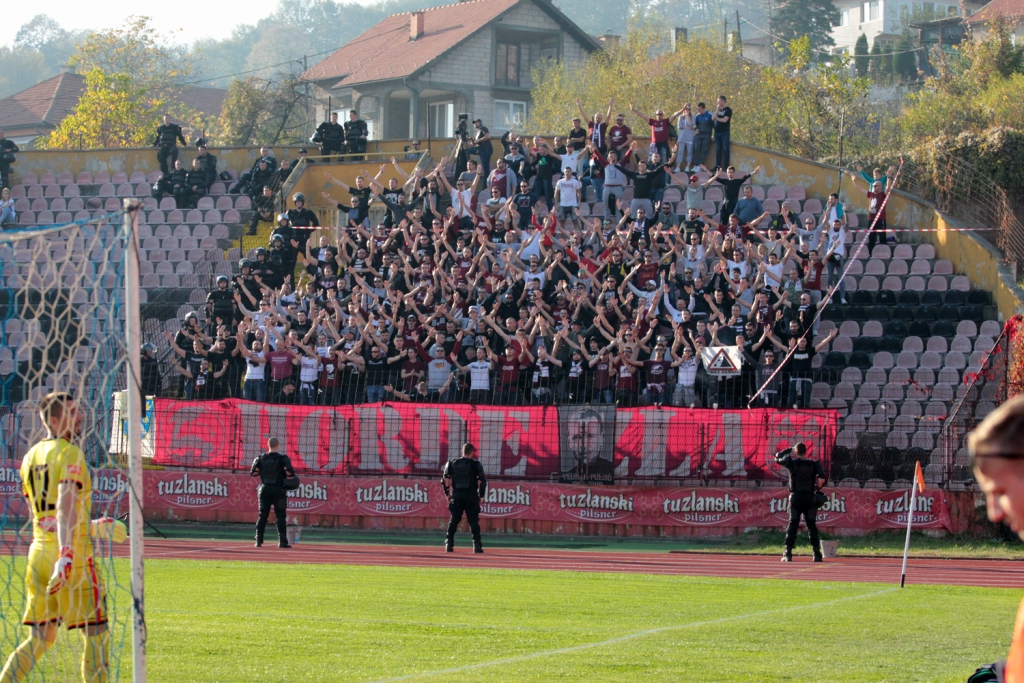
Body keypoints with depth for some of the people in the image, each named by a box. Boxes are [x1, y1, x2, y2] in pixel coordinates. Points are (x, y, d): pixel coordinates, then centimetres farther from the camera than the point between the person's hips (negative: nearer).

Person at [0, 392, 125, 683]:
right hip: (74, 556, -7)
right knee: (96, 634, 3)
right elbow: (66, 505, -23)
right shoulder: (70, 453, -9)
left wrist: (91, 528, 30)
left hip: (38, 552, 7)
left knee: (40, 638, 12)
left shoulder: (31, 457, 15)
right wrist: (66, 554, -33)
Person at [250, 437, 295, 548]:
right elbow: (290, 473, -17)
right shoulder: (282, 459, -8)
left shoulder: (260, 459, 2)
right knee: (281, 515, 0)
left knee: (263, 515, 8)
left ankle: (259, 540, 4)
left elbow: (253, 473, 1)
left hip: (264, 489, 3)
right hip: (278, 489, -3)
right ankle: (282, 541, -4)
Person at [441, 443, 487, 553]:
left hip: (456, 495, 2)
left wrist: (448, 494, 12)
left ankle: (449, 544, 2)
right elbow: (482, 481, -6)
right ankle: (477, 544, -6)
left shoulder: (452, 463, 7)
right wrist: (481, 495, 3)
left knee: (454, 519, 6)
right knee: (473, 520, 0)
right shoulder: (475, 464, -2)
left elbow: (445, 480, 5)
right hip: (471, 496, -2)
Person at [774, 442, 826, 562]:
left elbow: (777, 458, 12)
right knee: (811, 525, 6)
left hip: (795, 497, -1)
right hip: (810, 497, 1)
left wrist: (789, 450, 23)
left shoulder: (791, 462, -4)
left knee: (793, 524, 1)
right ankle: (817, 554, 2)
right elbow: (822, 478, -11)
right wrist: (817, 488, 7)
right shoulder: (814, 464, -1)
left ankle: (788, 554, -5)